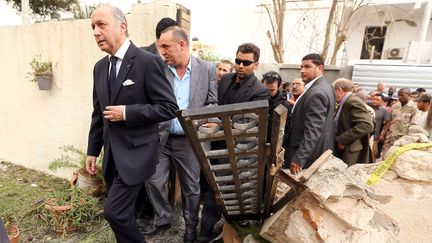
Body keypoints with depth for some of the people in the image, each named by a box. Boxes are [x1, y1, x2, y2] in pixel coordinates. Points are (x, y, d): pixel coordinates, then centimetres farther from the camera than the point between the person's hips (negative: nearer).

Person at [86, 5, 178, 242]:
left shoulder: (148, 61, -13)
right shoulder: (100, 67, 9)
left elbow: (169, 107, -15)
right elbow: (98, 113, 14)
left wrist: (126, 113, -19)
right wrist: (92, 150, 14)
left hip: (135, 151, -7)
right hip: (111, 153, 7)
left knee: (114, 211, -6)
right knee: (121, 211, 17)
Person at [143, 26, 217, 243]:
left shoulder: (207, 69, -4)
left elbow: (213, 104, -2)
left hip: (188, 140, -1)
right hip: (160, 138, 2)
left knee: (191, 187, 13)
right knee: (153, 181, 8)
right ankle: (162, 219, 35)